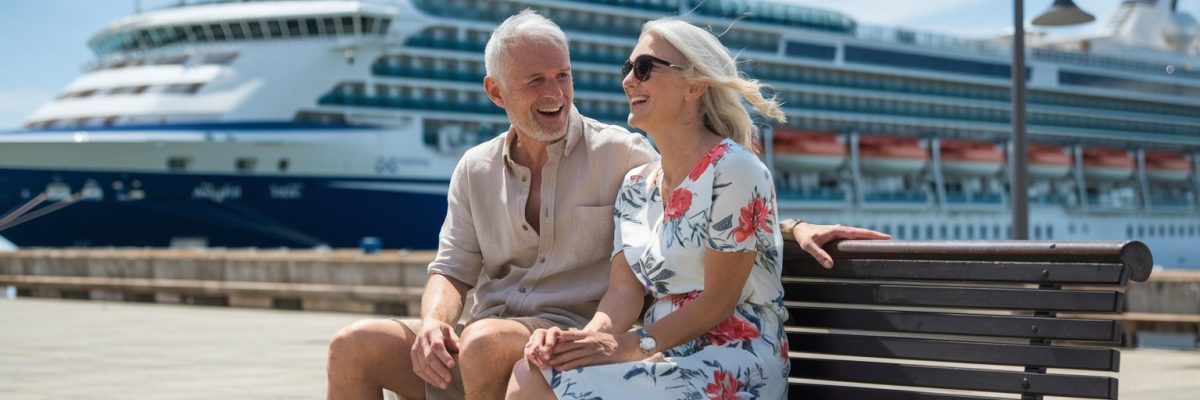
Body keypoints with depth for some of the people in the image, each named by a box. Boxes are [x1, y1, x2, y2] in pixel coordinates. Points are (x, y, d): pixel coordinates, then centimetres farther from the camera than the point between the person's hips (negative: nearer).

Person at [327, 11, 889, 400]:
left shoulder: (619, 154, 3)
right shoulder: (476, 170, 15)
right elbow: (452, 269, 13)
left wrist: (791, 228, -11)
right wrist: (435, 320, -11)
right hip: (483, 341, 5)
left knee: (486, 342, -37)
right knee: (355, 346, -17)